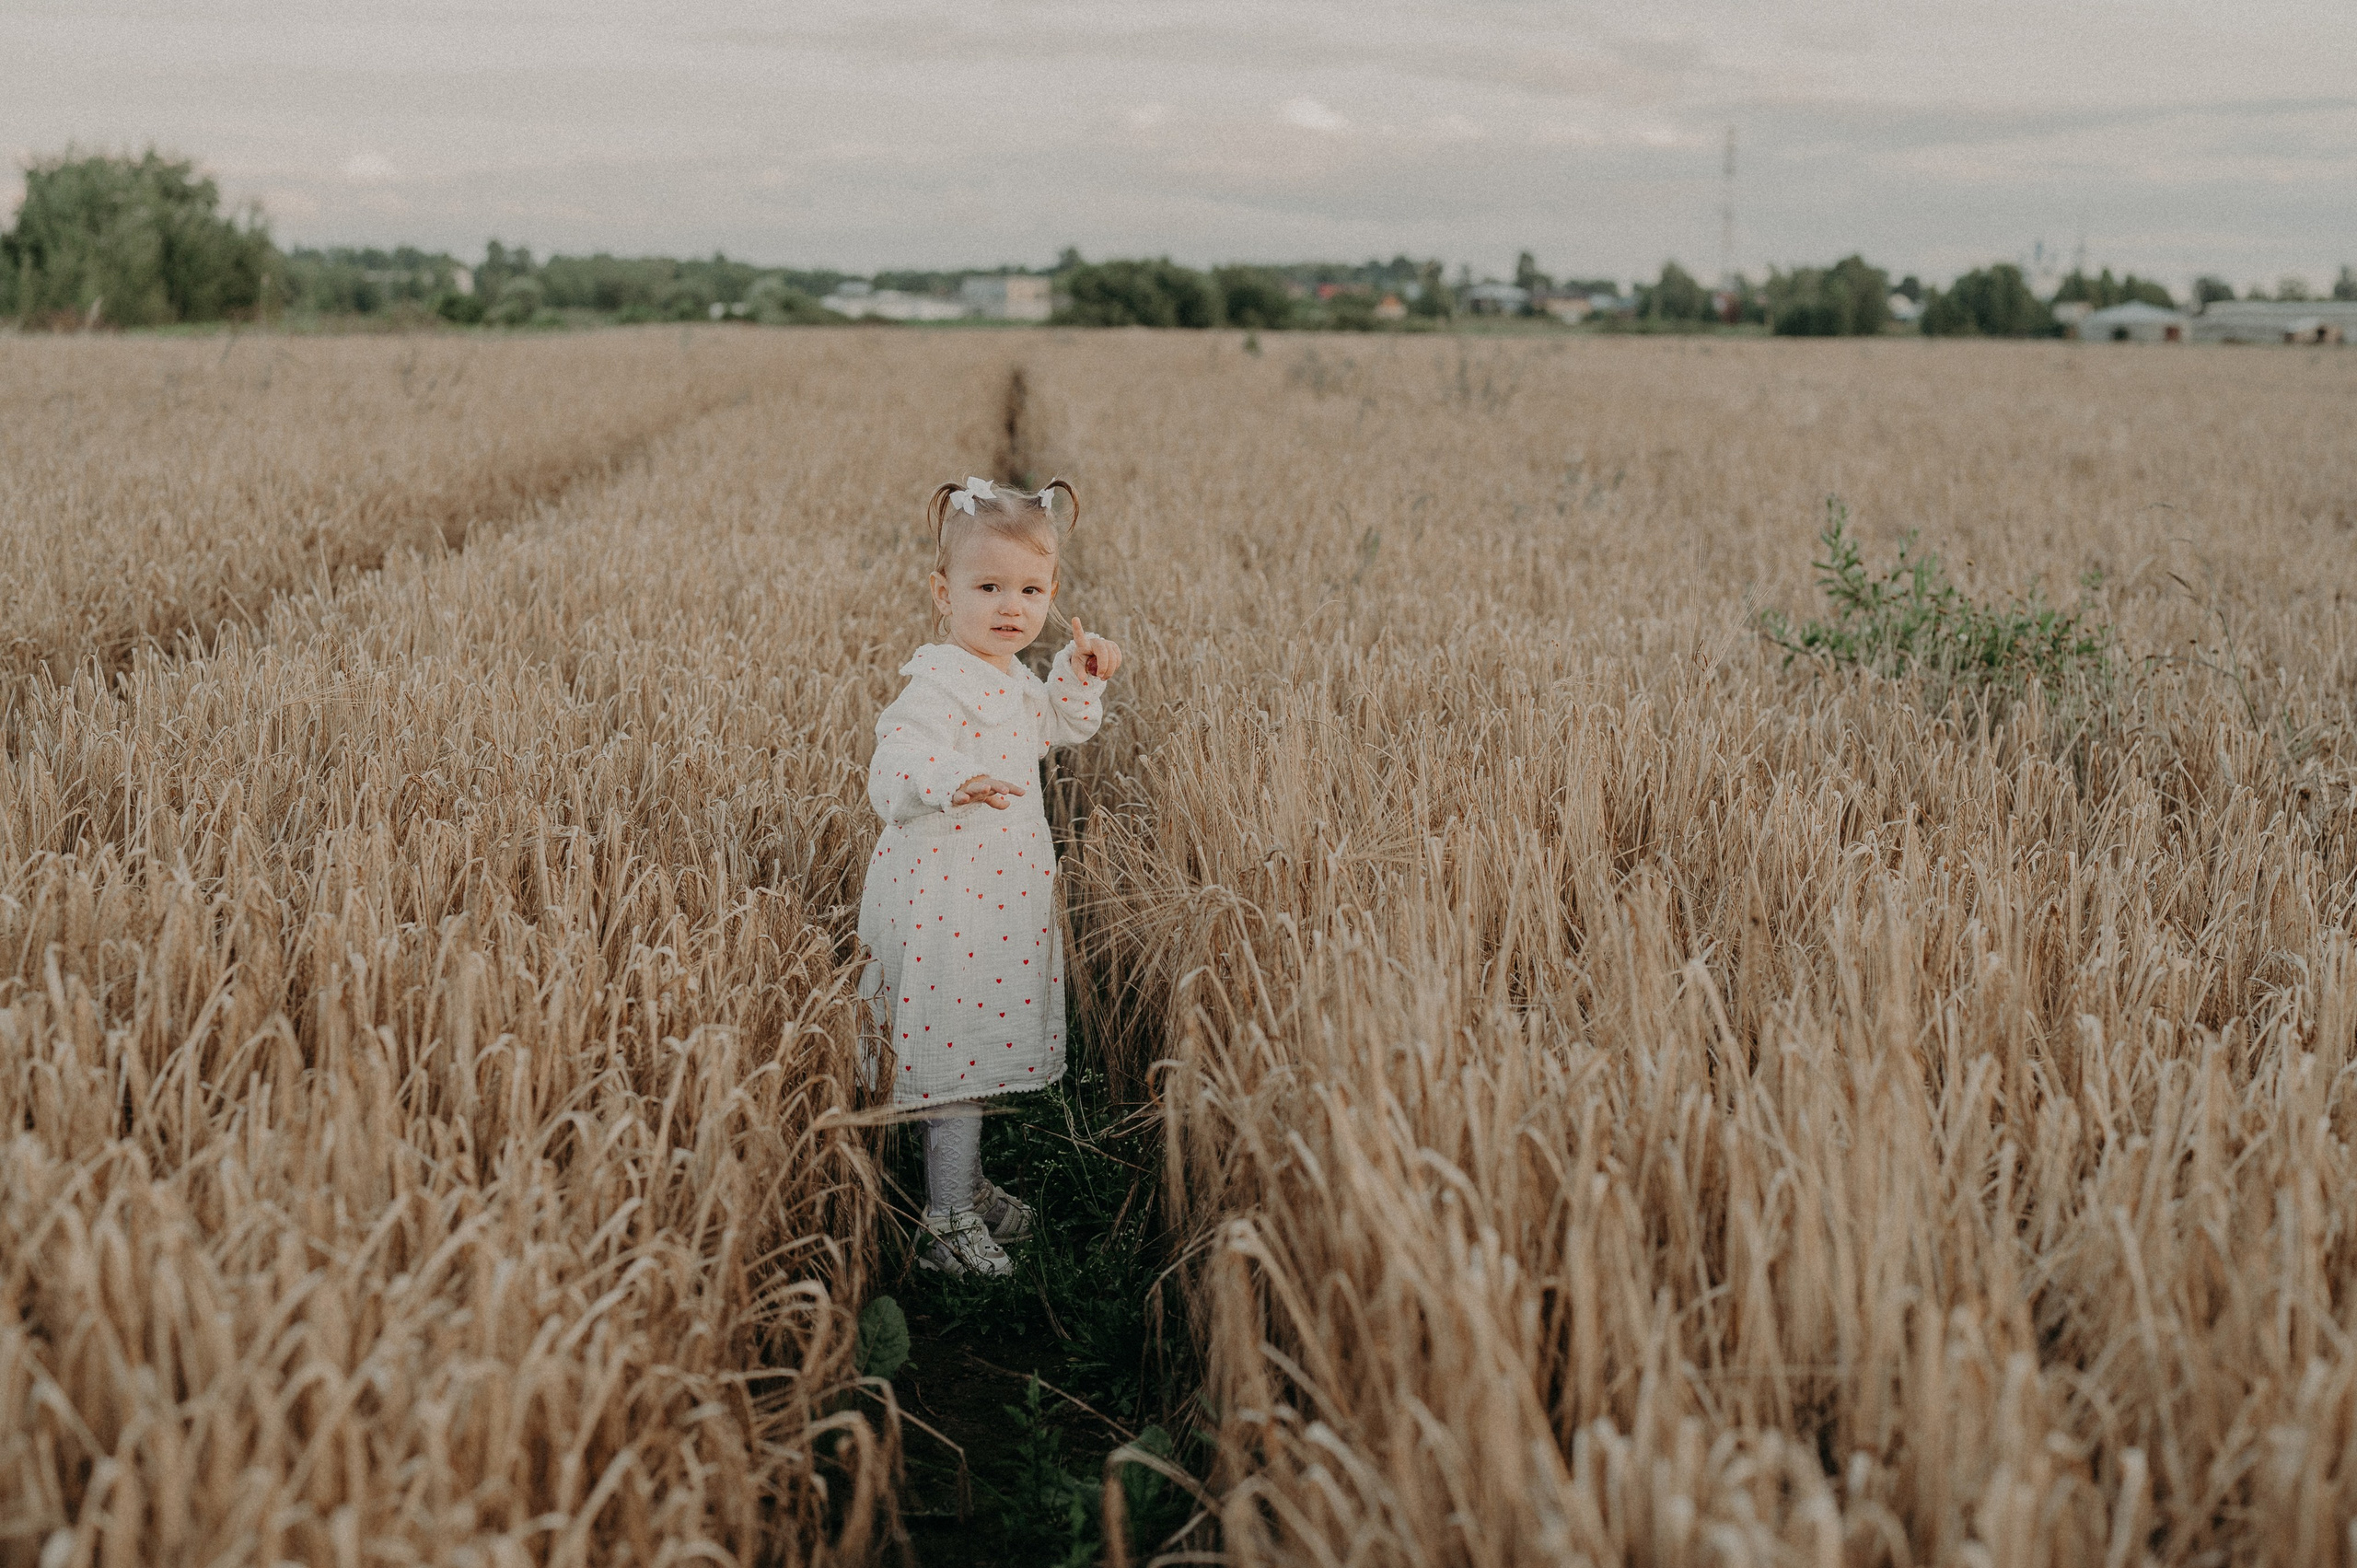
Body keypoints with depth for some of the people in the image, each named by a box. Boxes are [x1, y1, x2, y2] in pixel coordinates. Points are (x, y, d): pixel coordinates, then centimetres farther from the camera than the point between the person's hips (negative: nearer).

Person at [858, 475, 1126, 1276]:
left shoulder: (1010, 680, 9)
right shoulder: (939, 684, -21)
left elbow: (1059, 725, 29)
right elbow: (894, 767, -34)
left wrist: (1080, 673, 11)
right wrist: (951, 782, -54)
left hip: (999, 895, 10)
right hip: (946, 901, -10)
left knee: (976, 1048, 21)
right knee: (956, 1048, -2)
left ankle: (966, 1184, 37)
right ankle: (945, 1224, 8)